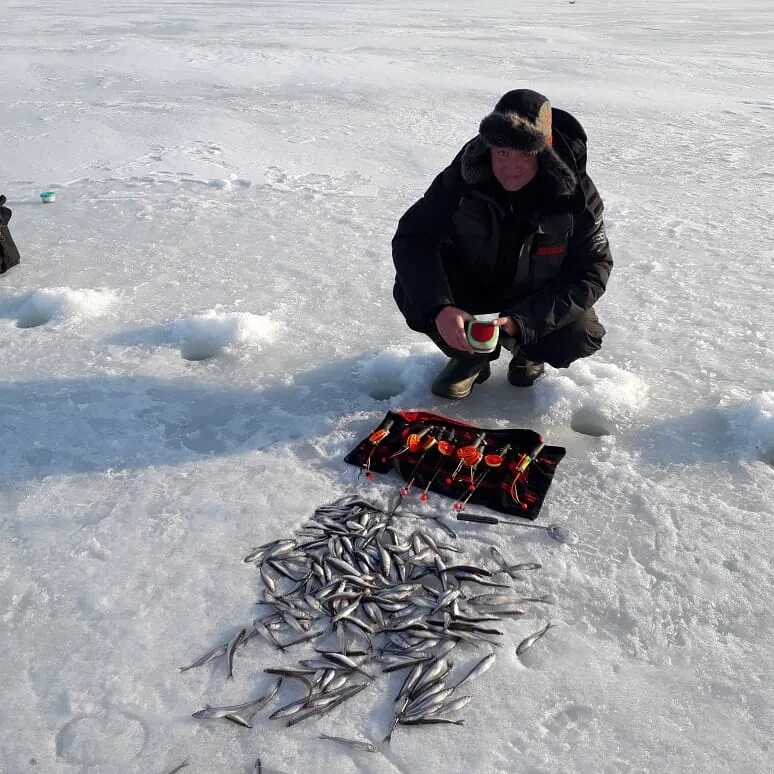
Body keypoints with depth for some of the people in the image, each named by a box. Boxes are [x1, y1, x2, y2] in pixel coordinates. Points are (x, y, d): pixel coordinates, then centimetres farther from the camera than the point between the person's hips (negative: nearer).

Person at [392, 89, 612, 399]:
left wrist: (522, 320, -36)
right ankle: (471, 357, 2)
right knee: (411, 291, -27)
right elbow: (412, 238, -26)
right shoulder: (463, 176, -23)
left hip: (540, 300, 0)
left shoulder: (576, 193, -23)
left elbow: (592, 270, -22)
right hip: (470, 289, 1)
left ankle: (528, 351, 10)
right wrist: (439, 308, -44)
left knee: (580, 336, -29)